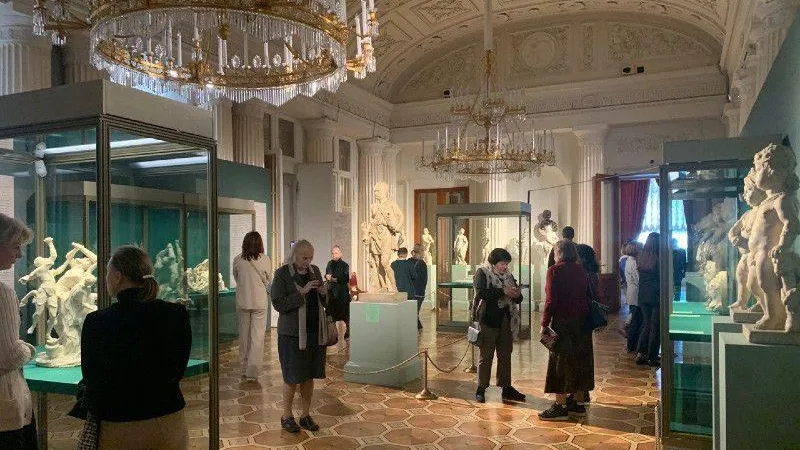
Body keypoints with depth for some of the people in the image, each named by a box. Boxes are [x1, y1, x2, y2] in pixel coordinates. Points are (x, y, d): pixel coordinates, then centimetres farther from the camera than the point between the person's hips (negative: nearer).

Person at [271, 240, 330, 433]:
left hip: (315, 331, 5)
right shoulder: (282, 274, -7)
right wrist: (302, 292, -21)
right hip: (292, 333, -5)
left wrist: (323, 292, -7)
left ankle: (306, 415, 22)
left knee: (309, 375, 10)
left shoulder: (315, 271, 8)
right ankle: (287, 416, 19)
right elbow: (279, 304, -14)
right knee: (293, 376, 2)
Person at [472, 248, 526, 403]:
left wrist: (517, 294, -10)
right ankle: (481, 389, 12)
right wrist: (503, 291, -25)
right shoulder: (482, 272, -5)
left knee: (505, 355, 12)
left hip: (505, 321, 6)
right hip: (488, 321, -6)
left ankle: (506, 388, 22)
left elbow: (518, 299, 14)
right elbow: (481, 293, -21)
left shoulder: (508, 275, 11)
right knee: (486, 356, 2)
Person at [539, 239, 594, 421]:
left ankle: (560, 407, 4)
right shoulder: (581, 271, 9)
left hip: (562, 322, -7)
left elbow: (551, 300, -15)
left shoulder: (554, 271, -10)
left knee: (561, 363, 0)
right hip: (582, 322, 7)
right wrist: (584, 319, 16)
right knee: (580, 360, 13)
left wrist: (544, 323, -11)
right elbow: (588, 296, 11)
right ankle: (579, 403, 22)